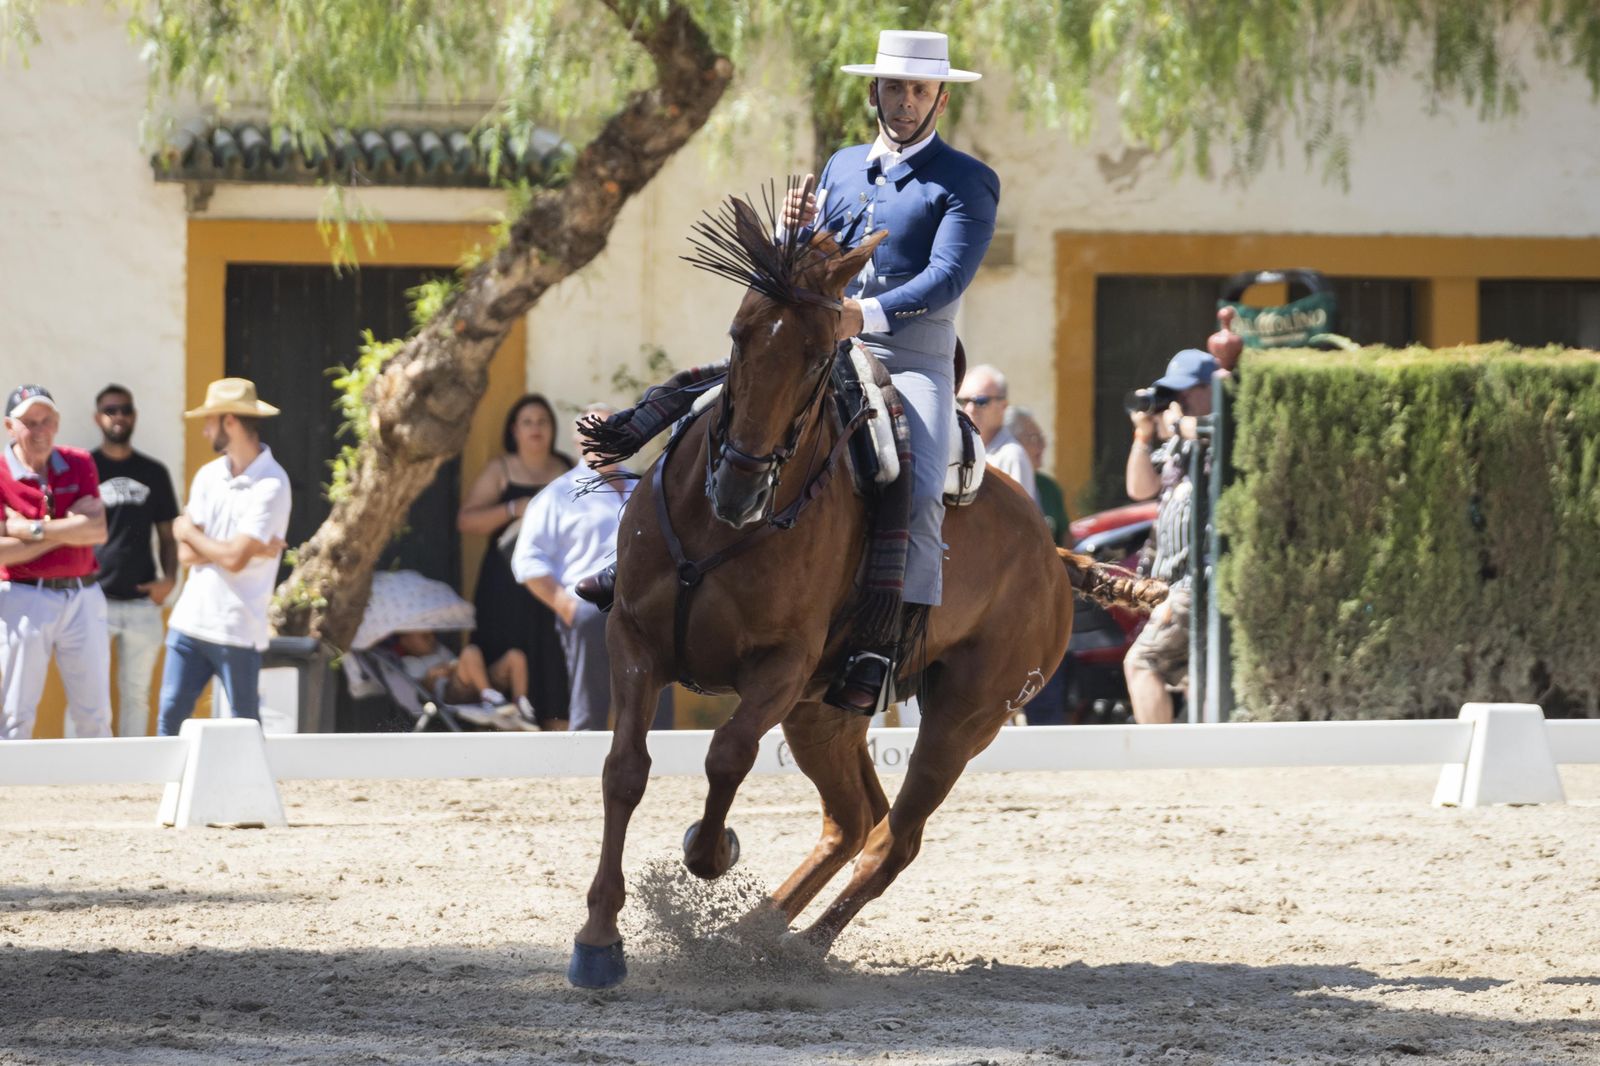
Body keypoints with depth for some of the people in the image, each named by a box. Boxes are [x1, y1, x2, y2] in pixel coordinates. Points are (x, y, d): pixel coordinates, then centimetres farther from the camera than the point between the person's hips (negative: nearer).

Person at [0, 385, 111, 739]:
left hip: (82, 596, 3)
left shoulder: (79, 465, 7)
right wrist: (67, 529, -11)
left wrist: (33, 530, -13)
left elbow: (98, 530, -6)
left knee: (94, 716, 9)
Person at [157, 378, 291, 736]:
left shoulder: (271, 485, -12)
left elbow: (235, 558, -20)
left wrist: (190, 534, -2)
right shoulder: (208, 475, 8)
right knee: (170, 716, 4)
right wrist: (250, 547, -12)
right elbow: (186, 554, 2)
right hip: (190, 621, 6)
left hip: (237, 629, -6)